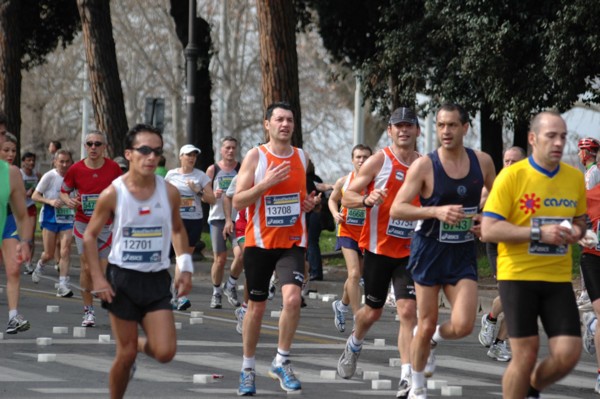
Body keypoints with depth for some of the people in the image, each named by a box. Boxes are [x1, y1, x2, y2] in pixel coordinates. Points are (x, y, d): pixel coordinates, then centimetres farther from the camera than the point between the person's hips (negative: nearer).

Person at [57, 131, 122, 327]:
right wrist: (68, 201, -14)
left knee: (106, 269, -5)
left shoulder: (113, 167, -3)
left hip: (107, 225, 0)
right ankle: (88, 310, 6)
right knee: (87, 267, -2)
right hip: (83, 224, 0)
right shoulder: (76, 169, -5)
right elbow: (64, 191, 7)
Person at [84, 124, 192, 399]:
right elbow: (90, 236, -1)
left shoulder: (169, 193, -2)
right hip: (122, 280, -2)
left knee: (165, 352, -8)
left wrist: (185, 268, 6)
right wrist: (98, 279, -8)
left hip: (157, 281, 2)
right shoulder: (113, 194, -10)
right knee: (126, 354, 0)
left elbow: (178, 230, 16)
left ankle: (141, 344, 27)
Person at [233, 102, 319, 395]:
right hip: (260, 242, -2)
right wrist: (266, 183, -21)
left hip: (292, 242, 2)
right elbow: (237, 202, -9)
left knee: (292, 298, -19)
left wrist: (310, 203, 2)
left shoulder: (302, 157, 7)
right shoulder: (255, 156, -5)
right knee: (256, 306, 8)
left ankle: (281, 362, -4)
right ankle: (248, 367, 24)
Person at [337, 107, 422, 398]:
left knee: (408, 311, -12)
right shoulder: (379, 161, -7)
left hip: (409, 251, 2)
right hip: (379, 247, -2)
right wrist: (368, 200, -28)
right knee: (373, 311, 12)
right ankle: (354, 344, 45)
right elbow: (347, 197, -7)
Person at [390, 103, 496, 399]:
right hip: (430, 252, -2)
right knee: (426, 325, 5)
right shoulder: (424, 165, -11)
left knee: (463, 326, -12)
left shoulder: (482, 162, -1)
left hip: (464, 255, 2)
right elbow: (396, 209, -14)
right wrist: (437, 211, -26)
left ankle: (434, 339, 24)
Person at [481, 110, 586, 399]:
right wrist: (538, 232, -22)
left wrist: (576, 232, -3)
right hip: (518, 275, -4)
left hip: (559, 278, 4)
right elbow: (488, 230, -12)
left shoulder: (575, 178, 6)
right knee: (525, 355, -5)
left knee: (568, 354, -4)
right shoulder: (512, 176, -9)